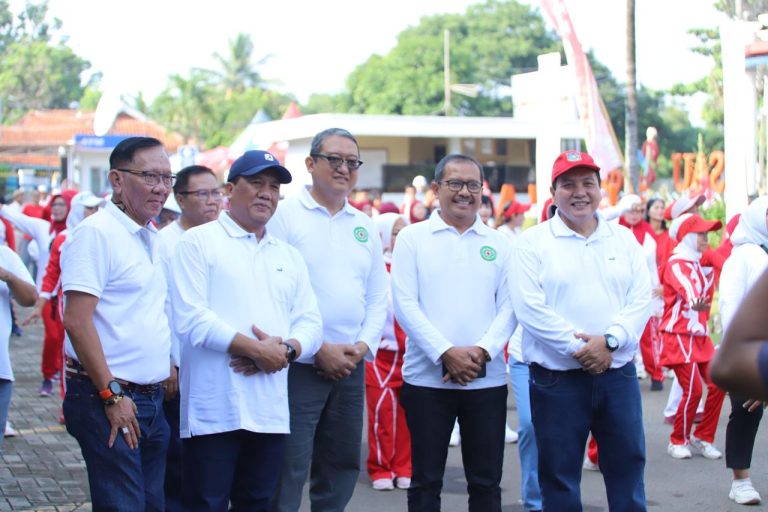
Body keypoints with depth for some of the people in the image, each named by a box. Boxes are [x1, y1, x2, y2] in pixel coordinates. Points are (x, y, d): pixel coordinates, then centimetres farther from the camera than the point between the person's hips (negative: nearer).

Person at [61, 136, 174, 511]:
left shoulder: (150, 238, 14)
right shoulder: (96, 233, -13)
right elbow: (77, 321, -19)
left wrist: (166, 371, 13)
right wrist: (112, 395, -18)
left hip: (151, 400, 9)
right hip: (107, 401, -9)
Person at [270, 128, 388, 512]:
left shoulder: (365, 226, 14)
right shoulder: (285, 215, -5)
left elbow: (378, 297, 15)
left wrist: (363, 345, -2)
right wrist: (318, 349, -14)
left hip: (351, 366, 6)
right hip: (299, 365, -6)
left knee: (342, 466, 12)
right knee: (288, 470, -5)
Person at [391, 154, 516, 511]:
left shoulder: (499, 244, 10)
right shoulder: (412, 238, 3)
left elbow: (509, 307, 3)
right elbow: (405, 304, -5)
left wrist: (482, 351, -13)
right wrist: (446, 353, -15)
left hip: (487, 379, 2)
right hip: (427, 378, -2)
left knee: (486, 482, 7)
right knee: (426, 481, 5)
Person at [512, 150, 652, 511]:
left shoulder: (624, 239, 10)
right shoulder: (533, 243, -1)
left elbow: (641, 300, 1)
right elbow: (529, 307, -11)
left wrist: (609, 340, -15)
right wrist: (578, 348, -16)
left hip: (618, 373, 3)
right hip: (557, 378, -3)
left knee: (627, 468, 9)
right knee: (559, 474, 5)